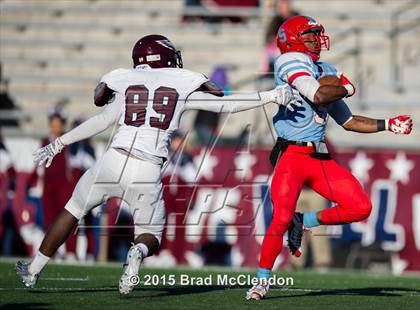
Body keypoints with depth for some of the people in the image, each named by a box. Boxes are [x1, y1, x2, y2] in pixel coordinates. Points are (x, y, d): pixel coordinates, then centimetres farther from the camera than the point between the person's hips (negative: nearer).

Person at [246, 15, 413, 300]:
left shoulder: (328, 73, 18)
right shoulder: (291, 61, -5)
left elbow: (348, 121, 25)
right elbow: (318, 95, -20)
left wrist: (388, 125, 19)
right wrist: (347, 88, -2)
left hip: (321, 159, 7)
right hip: (292, 157, -7)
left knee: (361, 207, -4)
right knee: (282, 218, -18)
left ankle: (304, 222, 14)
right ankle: (263, 279, -1)